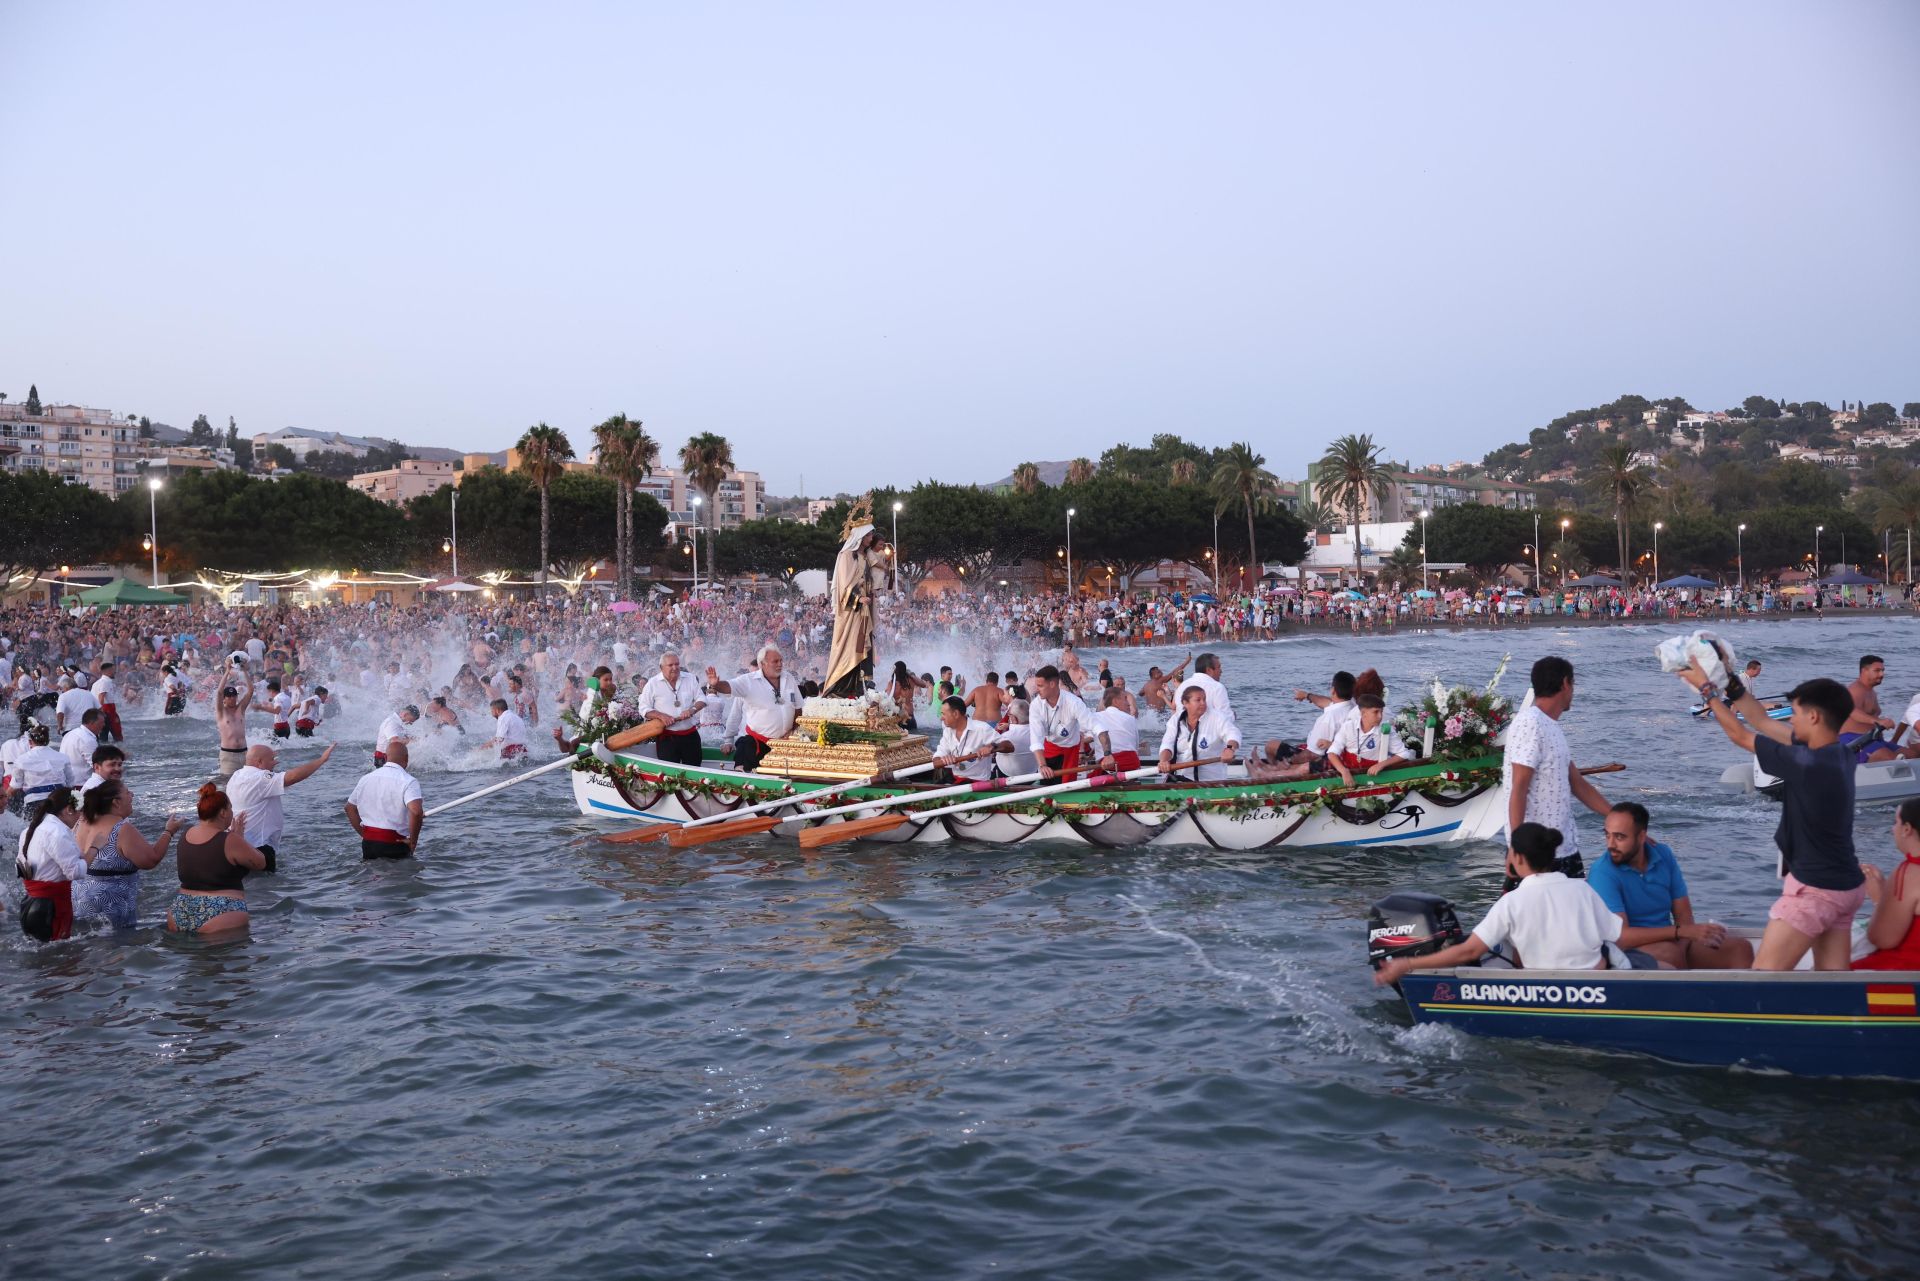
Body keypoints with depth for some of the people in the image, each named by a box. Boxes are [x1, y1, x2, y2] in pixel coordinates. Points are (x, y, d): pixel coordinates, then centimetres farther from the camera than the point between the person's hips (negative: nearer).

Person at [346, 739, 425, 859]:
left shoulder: (366, 778, 11)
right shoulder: (408, 781, -10)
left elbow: (350, 808, 20)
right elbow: (416, 812, -25)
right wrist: (413, 841, -11)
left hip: (368, 843, 5)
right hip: (394, 844, -5)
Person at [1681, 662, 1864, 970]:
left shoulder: (1807, 763, -23)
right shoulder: (1840, 755, 3)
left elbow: (1740, 736, -11)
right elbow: (1765, 722, 11)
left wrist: (1706, 688, -1)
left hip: (1815, 888, -9)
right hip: (1845, 886, 9)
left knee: (1764, 974, -6)